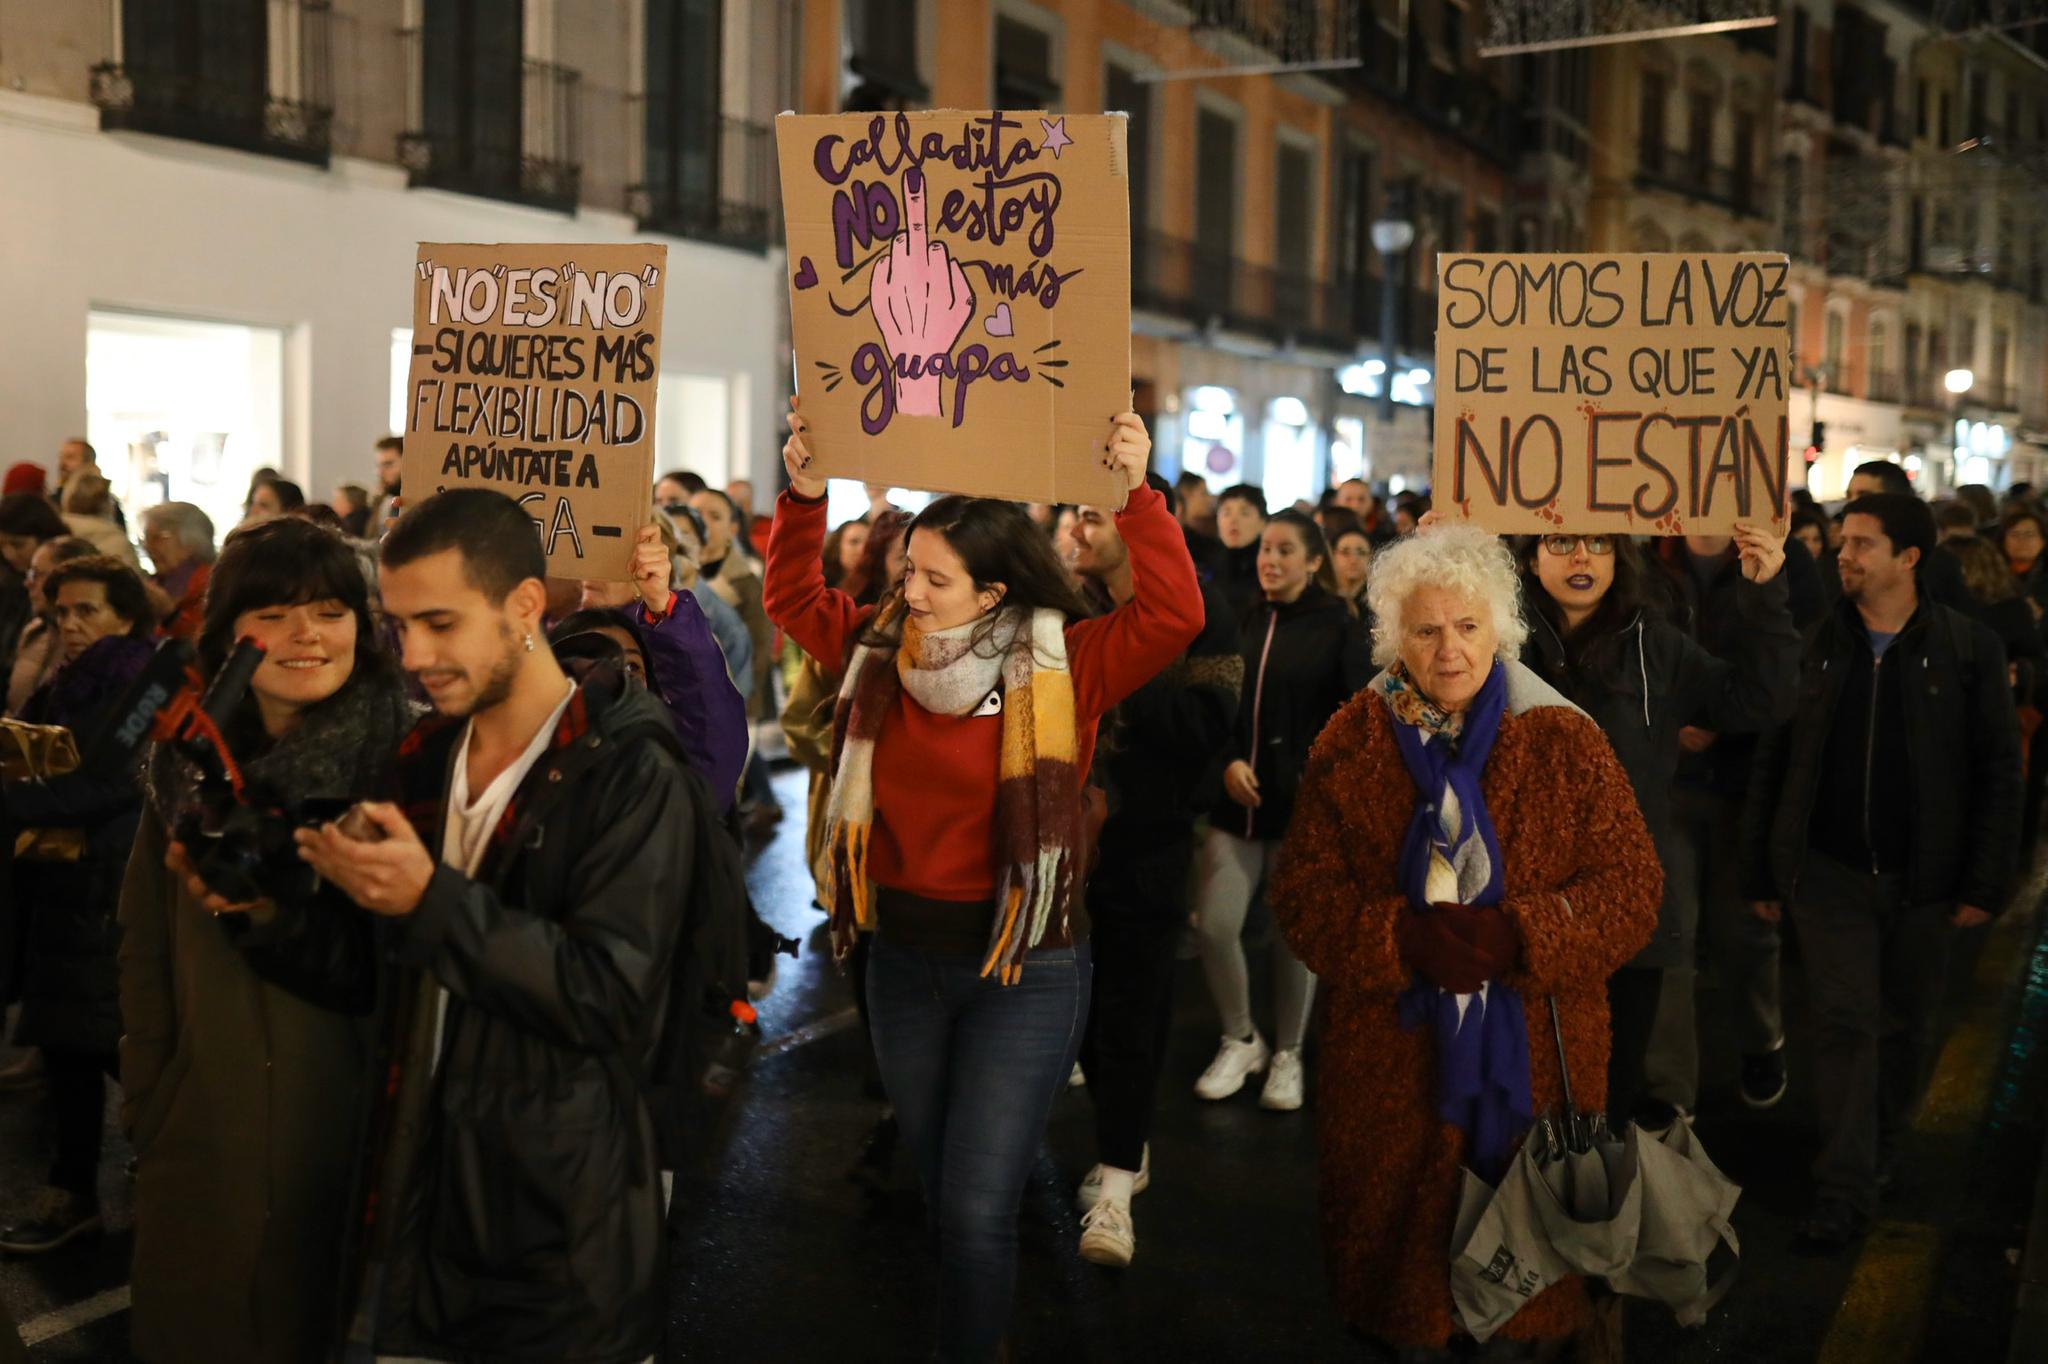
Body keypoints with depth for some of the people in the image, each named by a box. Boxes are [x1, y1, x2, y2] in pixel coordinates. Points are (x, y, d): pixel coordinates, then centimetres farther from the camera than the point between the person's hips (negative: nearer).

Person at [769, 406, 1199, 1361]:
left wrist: (1139, 496, -29)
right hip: (903, 957, 5)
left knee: (977, 1211, -7)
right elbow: (794, 601, 7)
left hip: (1025, 967, -5)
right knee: (938, 1191, 20)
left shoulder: (1063, 665, -12)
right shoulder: (883, 647, 1)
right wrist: (803, 497, -7)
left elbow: (1172, 616, -22)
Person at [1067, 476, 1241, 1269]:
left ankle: (1116, 1188, 3)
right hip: (1073, 837, 5)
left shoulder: (1195, 609, -8)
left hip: (1148, 845, -5)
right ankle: (1127, 1150, 29)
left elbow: (1209, 722, -20)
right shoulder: (1075, 606, 6)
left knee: (1130, 1014, -2)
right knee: (1084, 1003, 12)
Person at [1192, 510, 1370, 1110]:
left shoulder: (1338, 628, -1)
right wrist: (1227, 761, -5)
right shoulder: (1241, 624, 9)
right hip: (1237, 803, 3)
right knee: (1214, 925, -6)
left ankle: (1288, 1053, 24)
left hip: (1304, 806, -3)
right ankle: (1240, 1040, 17)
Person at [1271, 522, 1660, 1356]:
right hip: (1392, 1063, 1)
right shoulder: (1351, 745, 3)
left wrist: (1520, 936, -19)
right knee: (1401, 1240, 9)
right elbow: (1305, 890, -1)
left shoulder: (1564, 741, 1)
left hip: (1535, 1061, 0)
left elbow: (1631, 885, -3)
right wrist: (1404, 938, -19)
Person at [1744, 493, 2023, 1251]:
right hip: (1831, 871, 0)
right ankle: (1845, 1189, 2)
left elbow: (1999, 770, -2)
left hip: (1923, 879, 0)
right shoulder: (1815, 646, -1)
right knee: (1845, 1023, -3)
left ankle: (1882, 1149, 37)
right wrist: (1762, 872, 1)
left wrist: (1986, 882, -7)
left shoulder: (1967, 648, -4)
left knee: (1905, 1022, 14)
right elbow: (1770, 763, 3)